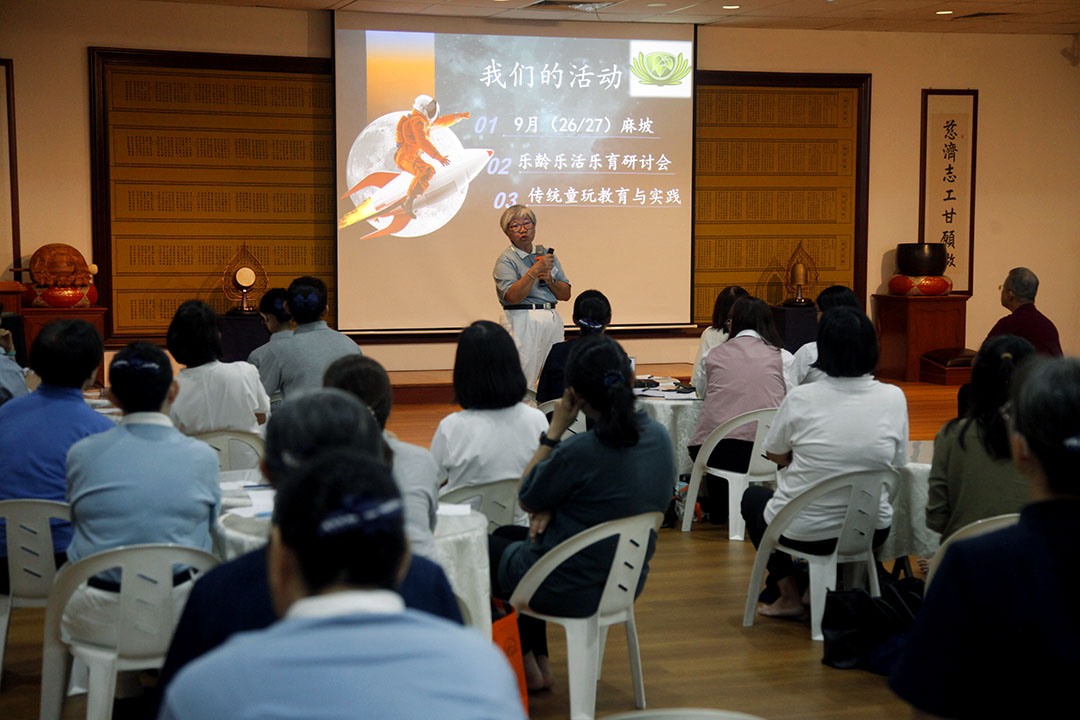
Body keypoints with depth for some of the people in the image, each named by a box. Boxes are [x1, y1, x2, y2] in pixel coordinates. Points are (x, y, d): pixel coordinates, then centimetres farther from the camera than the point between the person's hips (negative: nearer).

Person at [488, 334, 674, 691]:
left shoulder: (579, 452, -30)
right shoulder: (658, 436, -7)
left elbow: (526, 498, -10)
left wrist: (554, 430, -8)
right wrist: (553, 509, -5)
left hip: (569, 591, -7)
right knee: (509, 535, 30)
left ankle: (527, 665, 29)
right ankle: (539, 661, 31)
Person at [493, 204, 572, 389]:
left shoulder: (546, 254, 17)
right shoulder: (506, 260, -1)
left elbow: (566, 294, 15)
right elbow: (512, 296, -17)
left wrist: (550, 281, -4)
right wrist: (535, 271, -23)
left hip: (552, 319, 6)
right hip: (522, 322, -6)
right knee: (522, 383, -11)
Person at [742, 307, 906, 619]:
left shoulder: (800, 399, -14)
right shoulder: (893, 398, -8)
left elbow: (775, 455, 3)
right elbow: (897, 463, 4)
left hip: (803, 532, -3)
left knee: (753, 496, 30)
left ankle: (789, 596, 24)